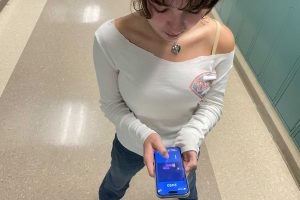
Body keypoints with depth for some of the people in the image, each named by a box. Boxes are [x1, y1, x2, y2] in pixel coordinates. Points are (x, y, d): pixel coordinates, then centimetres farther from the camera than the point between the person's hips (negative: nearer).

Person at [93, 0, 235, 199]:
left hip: (185, 146, 1)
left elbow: (213, 103, -12)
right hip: (131, 144, 0)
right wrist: (142, 135, -33)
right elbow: (111, 103, -17)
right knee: (116, 183, 36)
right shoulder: (110, 38, -31)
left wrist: (191, 138, -29)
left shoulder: (221, 39, -27)